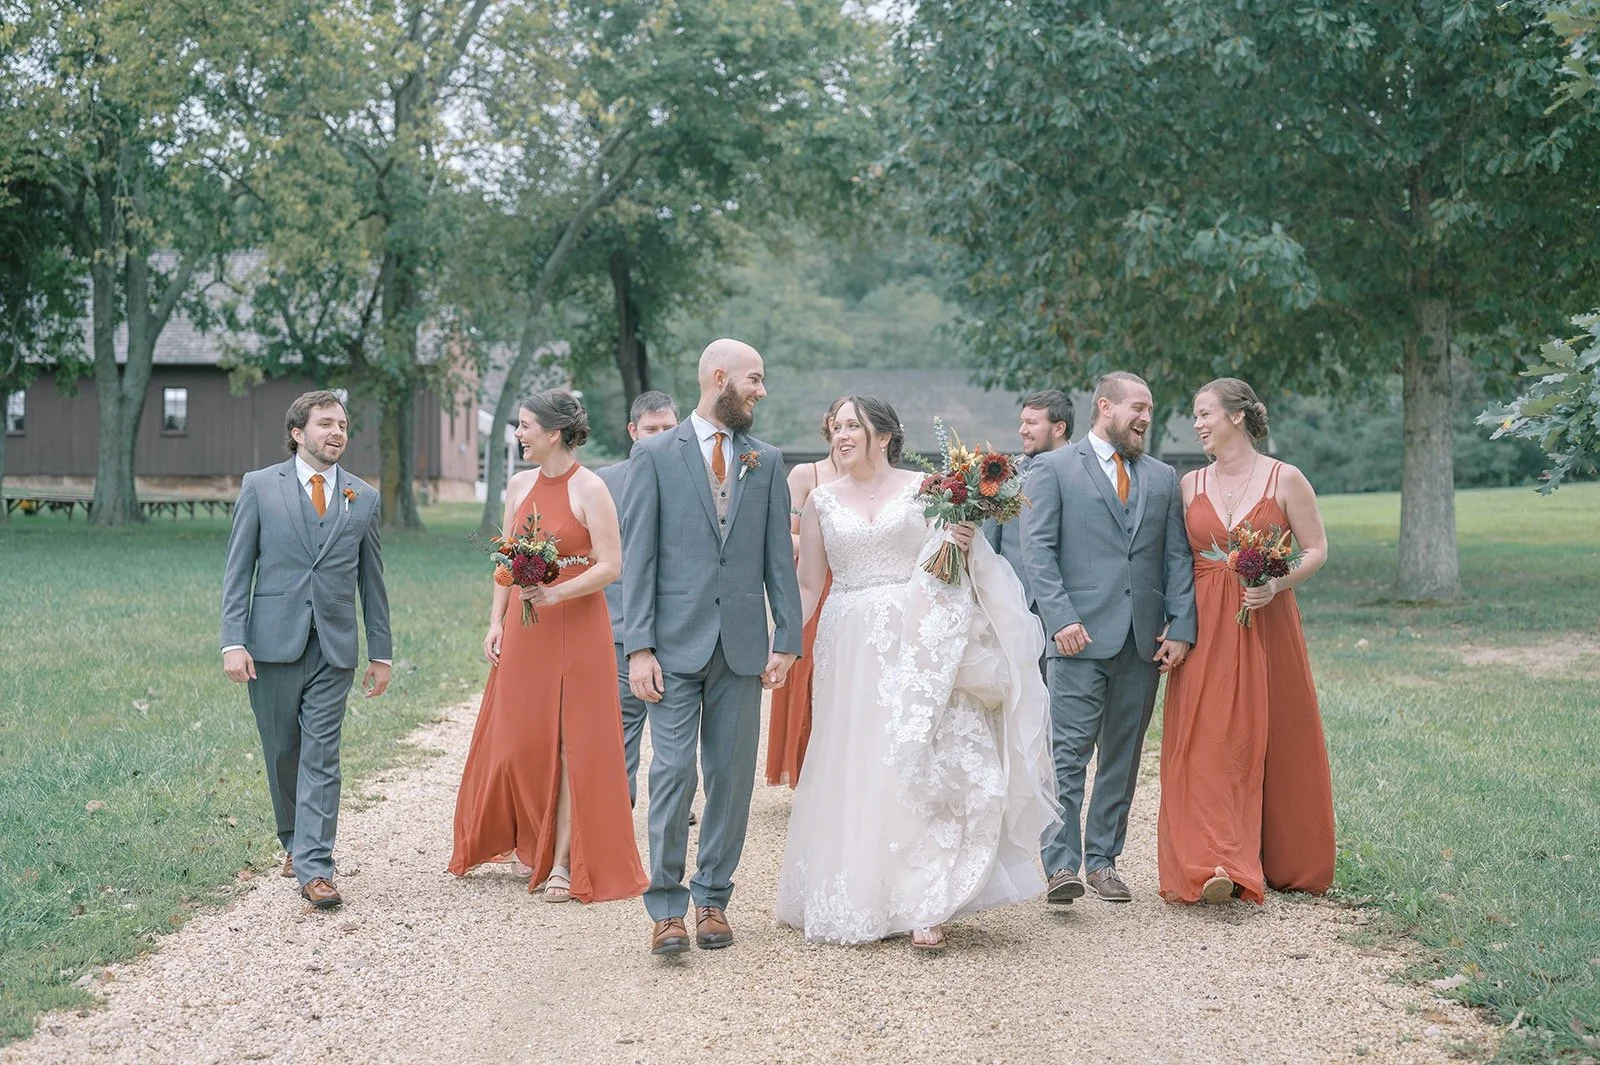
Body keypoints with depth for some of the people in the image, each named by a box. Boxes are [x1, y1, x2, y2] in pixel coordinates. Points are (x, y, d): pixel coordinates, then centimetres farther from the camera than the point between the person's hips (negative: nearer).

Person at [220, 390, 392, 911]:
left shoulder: (364, 497, 9)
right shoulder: (260, 487, 3)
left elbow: (371, 580, 12)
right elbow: (237, 570, 1)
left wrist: (381, 652, 11)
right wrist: (233, 642, -8)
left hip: (334, 648, 1)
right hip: (273, 644, 0)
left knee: (321, 759, -4)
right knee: (282, 754, 10)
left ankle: (314, 867, -5)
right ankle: (294, 842, 30)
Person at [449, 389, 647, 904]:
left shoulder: (589, 488, -10)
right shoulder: (519, 485, 9)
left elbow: (611, 565, -14)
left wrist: (556, 594, -24)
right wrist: (496, 621, 5)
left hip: (577, 629, -6)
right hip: (523, 630, 6)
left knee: (572, 743, 0)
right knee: (521, 740, 8)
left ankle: (564, 863, 5)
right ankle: (533, 847, 25)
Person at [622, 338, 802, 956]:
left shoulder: (766, 462, 10)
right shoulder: (655, 455, 1)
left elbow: (778, 556, 9)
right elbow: (638, 557, -2)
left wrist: (787, 639, 1)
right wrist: (639, 647, -9)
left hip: (742, 644, 3)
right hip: (677, 643, -3)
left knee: (732, 777, 7)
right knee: (672, 773, -6)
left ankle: (712, 897, 19)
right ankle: (666, 906, 4)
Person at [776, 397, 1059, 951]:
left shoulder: (922, 489, 3)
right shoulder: (822, 501, 9)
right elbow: (807, 584, 10)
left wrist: (963, 545, -14)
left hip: (915, 648, -2)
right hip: (850, 650, 2)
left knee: (918, 770, -7)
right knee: (852, 772, 5)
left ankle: (922, 904, -4)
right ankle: (851, 897, 18)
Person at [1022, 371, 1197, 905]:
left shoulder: (1163, 477, 16)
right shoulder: (1053, 469, 3)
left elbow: (1177, 557, 12)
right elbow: (1038, 550, -4)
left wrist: (1180, 628, 2)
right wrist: (1061, 618, -14)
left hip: (1144, 640, 5)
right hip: (1081, 638, -5)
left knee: (1123, 756, 8)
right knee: (1069, 751, -9)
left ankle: (1103, 860, 16)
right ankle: (1062, 866, -10)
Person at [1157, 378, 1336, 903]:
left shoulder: (1285, 479, -1)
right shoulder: (1191, 484, 8)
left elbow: (1317, 549, 2)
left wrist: (1278, 584, -16)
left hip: (1266, 626, -2)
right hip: (1205, 626, 2)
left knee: (1273, 742, 4)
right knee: (1208, 742, -9)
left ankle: (1283, 863, 20)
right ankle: (1216, 865, -15)